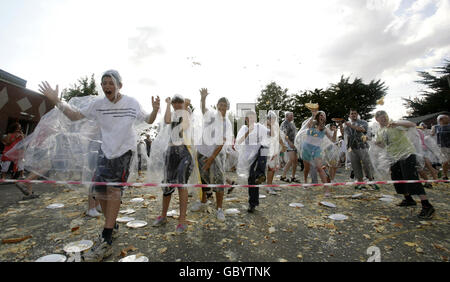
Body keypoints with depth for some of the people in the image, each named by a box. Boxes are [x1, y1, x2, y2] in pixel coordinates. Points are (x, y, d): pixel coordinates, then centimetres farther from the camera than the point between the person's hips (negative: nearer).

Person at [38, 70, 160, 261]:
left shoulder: (132, 103, -6)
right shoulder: (98, 104, 2)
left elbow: (148, 120, 1)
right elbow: (74, 116, 10)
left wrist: (155, 110, -19)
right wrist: (57, 102, -4)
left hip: (124, 151, -4)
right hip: (105, 151, 5)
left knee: (113, 189, -11)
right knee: (99, 190, 7)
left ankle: (105, 242, -4)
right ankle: (111, 226, 30)